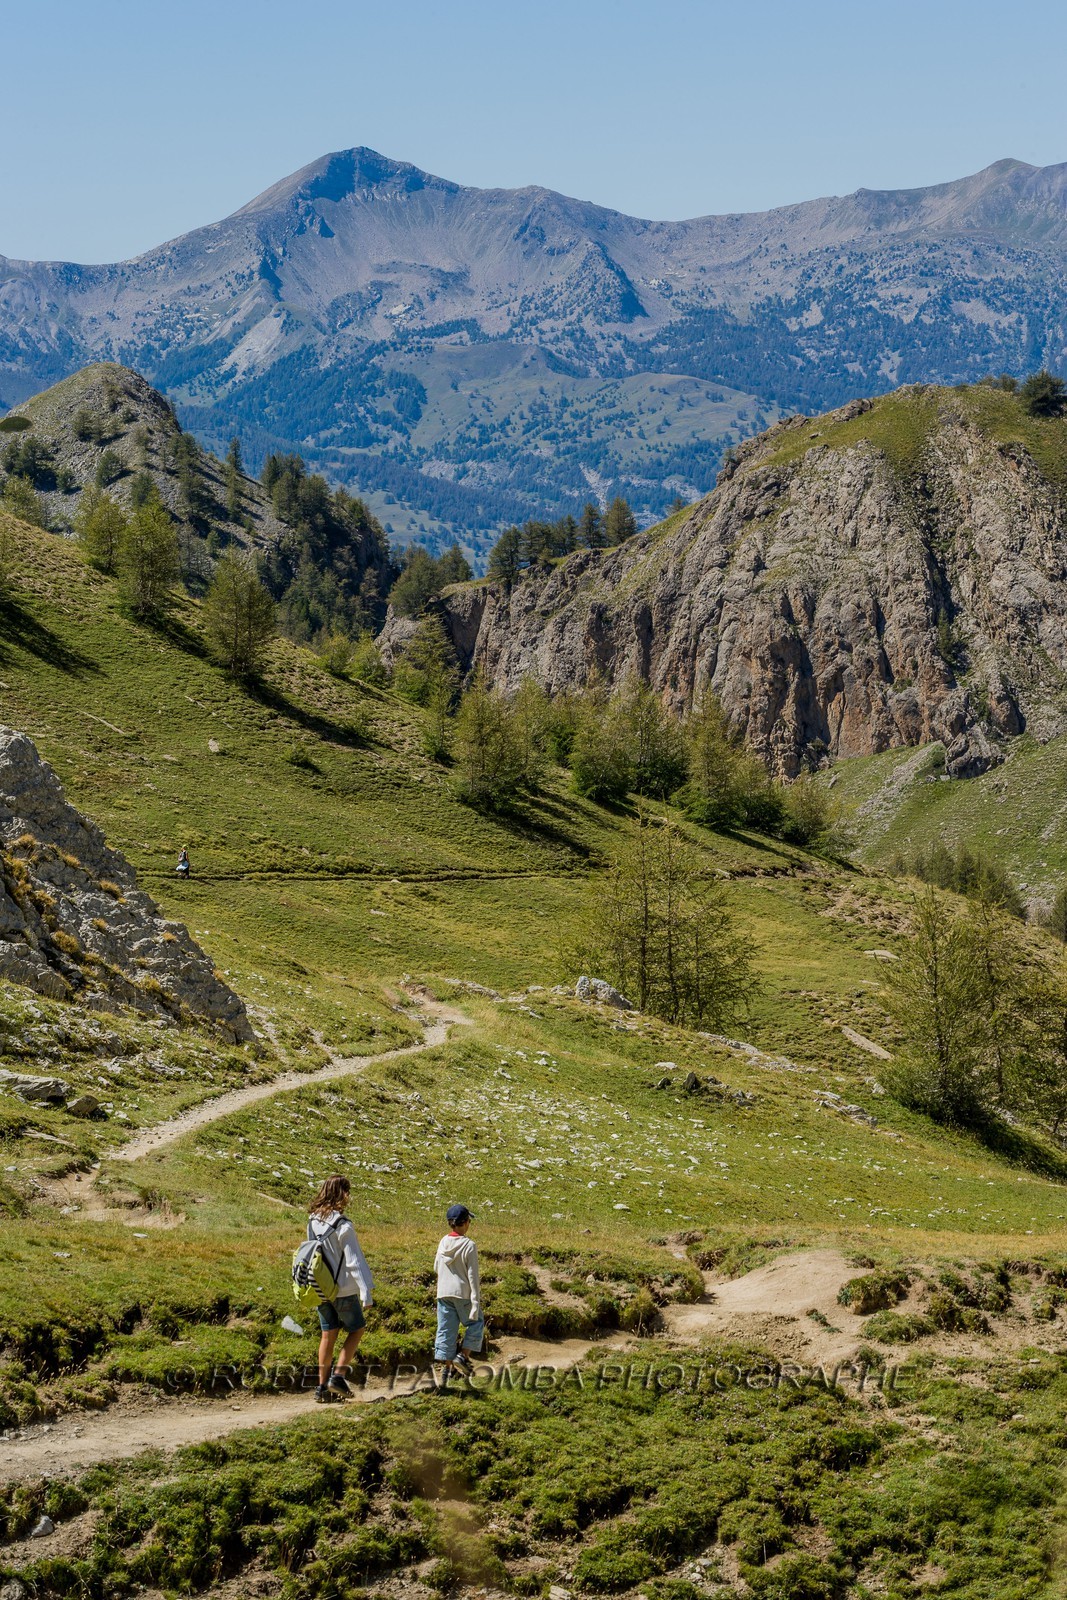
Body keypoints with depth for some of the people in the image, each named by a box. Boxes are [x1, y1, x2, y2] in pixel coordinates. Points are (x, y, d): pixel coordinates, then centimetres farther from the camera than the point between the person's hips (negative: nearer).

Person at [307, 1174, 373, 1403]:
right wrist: (367, 1292, -17)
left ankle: (323, 1386, 14)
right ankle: (338, 1376, 1)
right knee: (356, 1329, 11)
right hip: (343, 1289, -6)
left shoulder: (313, 1221, 2)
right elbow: (355, 1261, -19)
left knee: (328, 1334, 14)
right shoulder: (342, 1225, -19)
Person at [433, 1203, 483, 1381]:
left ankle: (445, 1366, 7)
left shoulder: (443, 1243, 2)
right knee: (476, 1323, 15)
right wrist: (476, 1301, -11)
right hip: (463, 1293, -4)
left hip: (443, 1293, 5)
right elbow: (473, 1275, -13)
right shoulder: (469, 1245, -13)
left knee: (446, 1330, 9)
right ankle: (463, 1356, 5)